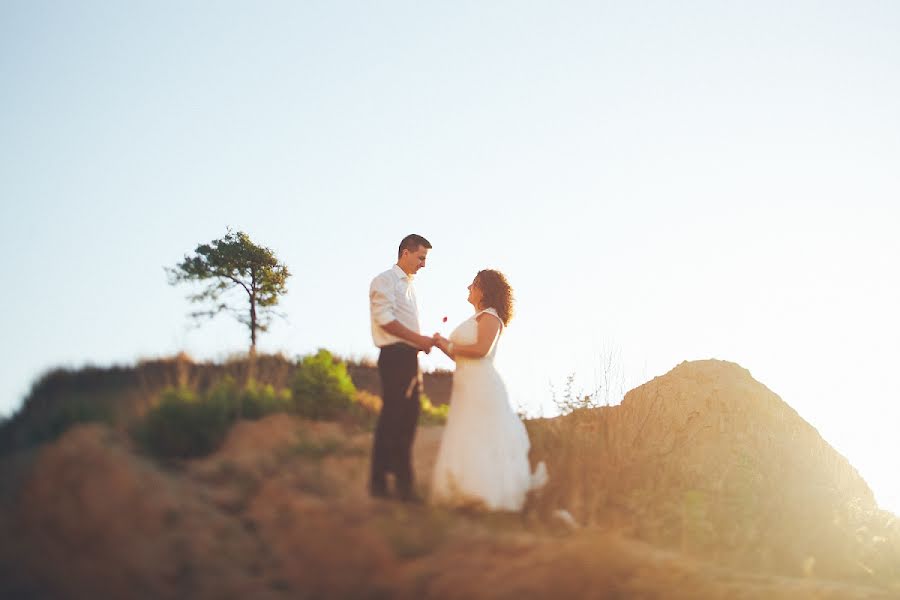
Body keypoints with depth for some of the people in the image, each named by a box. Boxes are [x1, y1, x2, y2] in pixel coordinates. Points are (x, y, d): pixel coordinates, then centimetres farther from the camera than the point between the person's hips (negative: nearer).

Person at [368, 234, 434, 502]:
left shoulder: (409, 286, 22)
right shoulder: (385, 281, -5)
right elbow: (384, 319, -16)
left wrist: (423, 342, 8)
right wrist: (419, 339, -16)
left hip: (410, 356, 9)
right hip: (395, 355, -9)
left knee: (408, 418, 8)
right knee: (392, 418, -8)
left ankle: (403, 481, 13)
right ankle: (379, 482, -3)